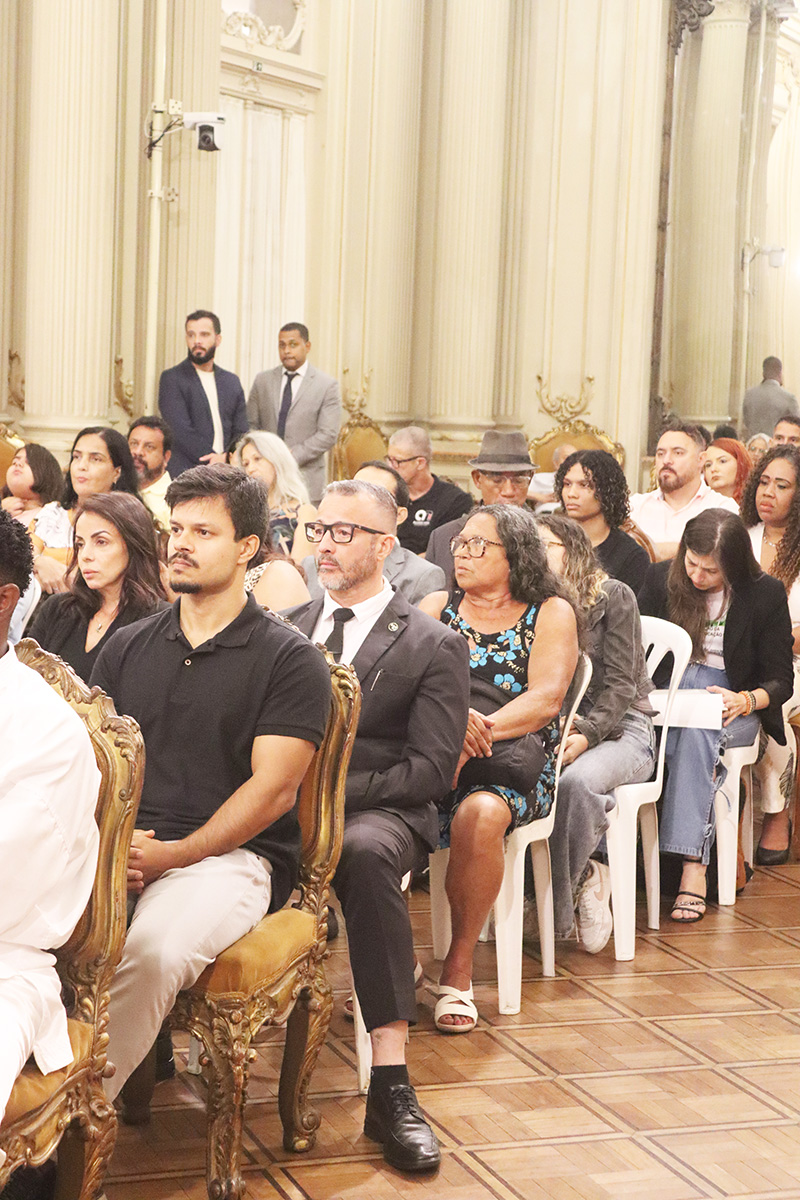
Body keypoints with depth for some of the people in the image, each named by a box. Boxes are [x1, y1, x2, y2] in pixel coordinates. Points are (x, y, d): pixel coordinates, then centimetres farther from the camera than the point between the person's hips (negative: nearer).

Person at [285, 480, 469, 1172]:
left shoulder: (434, 646, 5)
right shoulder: (287, 627, 19)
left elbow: (431, 770, -3)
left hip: (379, 810, -3)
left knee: (364, 852, -40)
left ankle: (391, 1087, -37)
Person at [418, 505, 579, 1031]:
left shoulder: (551, 613, 12)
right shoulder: (436, 607, 21)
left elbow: (546, 699, -3)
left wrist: (479, 732, -19)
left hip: (513, 759, -2)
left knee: (479, 814, -37)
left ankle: (459, 968, -19)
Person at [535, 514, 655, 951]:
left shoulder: (613, 596, 0)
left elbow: (620, 683, -6)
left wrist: (587, 734, -23)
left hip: (618, 726, -3)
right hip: (550, 729, 3)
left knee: (577, 780, -38)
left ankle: (558, 905, -19)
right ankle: (584, 878, -17)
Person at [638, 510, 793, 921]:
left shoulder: (765, 593, -3)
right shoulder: (662, 579, 4)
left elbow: (780, 680, -1)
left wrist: (745, 701, -22)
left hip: (733, 709, -2)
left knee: (695, 732, -37)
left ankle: (692, 867, -44)